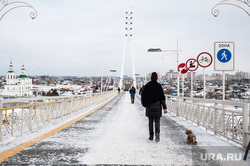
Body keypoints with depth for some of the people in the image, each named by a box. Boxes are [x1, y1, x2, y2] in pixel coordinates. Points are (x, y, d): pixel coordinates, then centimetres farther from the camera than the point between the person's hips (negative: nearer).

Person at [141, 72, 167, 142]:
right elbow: (162, 97, -8)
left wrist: (145, 104, 22)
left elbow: (143, 96, 5)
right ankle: (157, 133, -20)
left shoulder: (147, 86, -1)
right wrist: (165, 108, -8)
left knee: (150, 121, 13)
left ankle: (151, 136, 15)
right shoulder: (159, 86, -7)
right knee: (157, 121, 3)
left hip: (149, 106, 2)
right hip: (157, 106, -2)